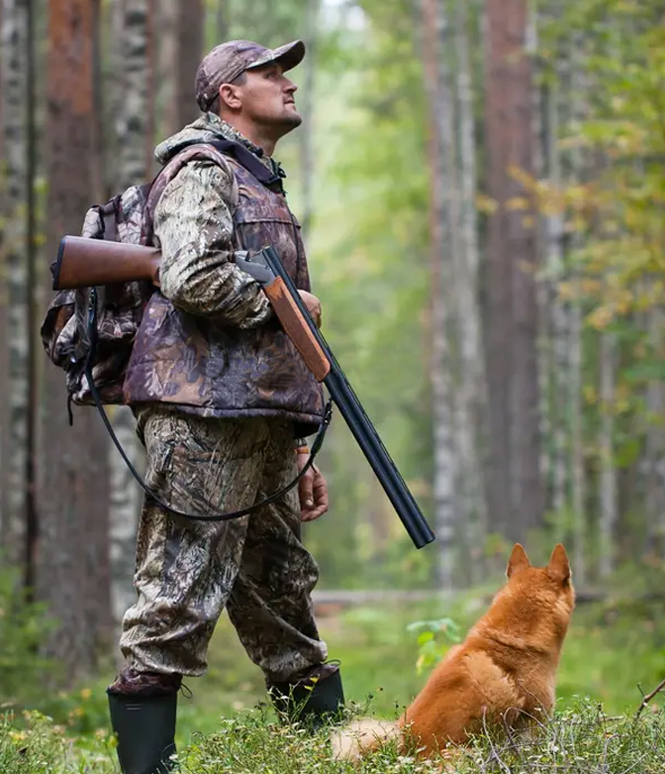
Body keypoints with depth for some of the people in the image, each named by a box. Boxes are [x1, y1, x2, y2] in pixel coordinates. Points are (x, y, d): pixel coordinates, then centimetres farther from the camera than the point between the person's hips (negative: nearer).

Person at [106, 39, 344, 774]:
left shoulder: (263, 186, 27)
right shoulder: (202, 169, -2)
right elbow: (193, 279, -21)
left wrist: (297, 449, 23)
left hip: (256, 422, 10)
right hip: (201, 414, -10)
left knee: (282, 590, 12)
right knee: (179, 600, -11)